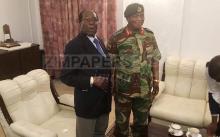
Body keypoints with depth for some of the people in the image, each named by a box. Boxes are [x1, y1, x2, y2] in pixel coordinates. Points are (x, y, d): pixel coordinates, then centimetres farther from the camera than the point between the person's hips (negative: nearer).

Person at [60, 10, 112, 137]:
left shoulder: (99, 41, 6)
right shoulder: (74, 45, -18)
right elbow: (66, 76, -20)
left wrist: (108, 80, -1)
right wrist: (91, 80, -27)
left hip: (104, 98, 7)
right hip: (87, 102, -7)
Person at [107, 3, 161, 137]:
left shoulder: (150, 35, -1)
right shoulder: (116, 38, -13)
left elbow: (155, 60, 7)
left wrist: (156, 80, 4)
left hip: (145, 89, 3)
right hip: (123, 89, -3)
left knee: (142, 121, 21)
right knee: (122, 122, 17)